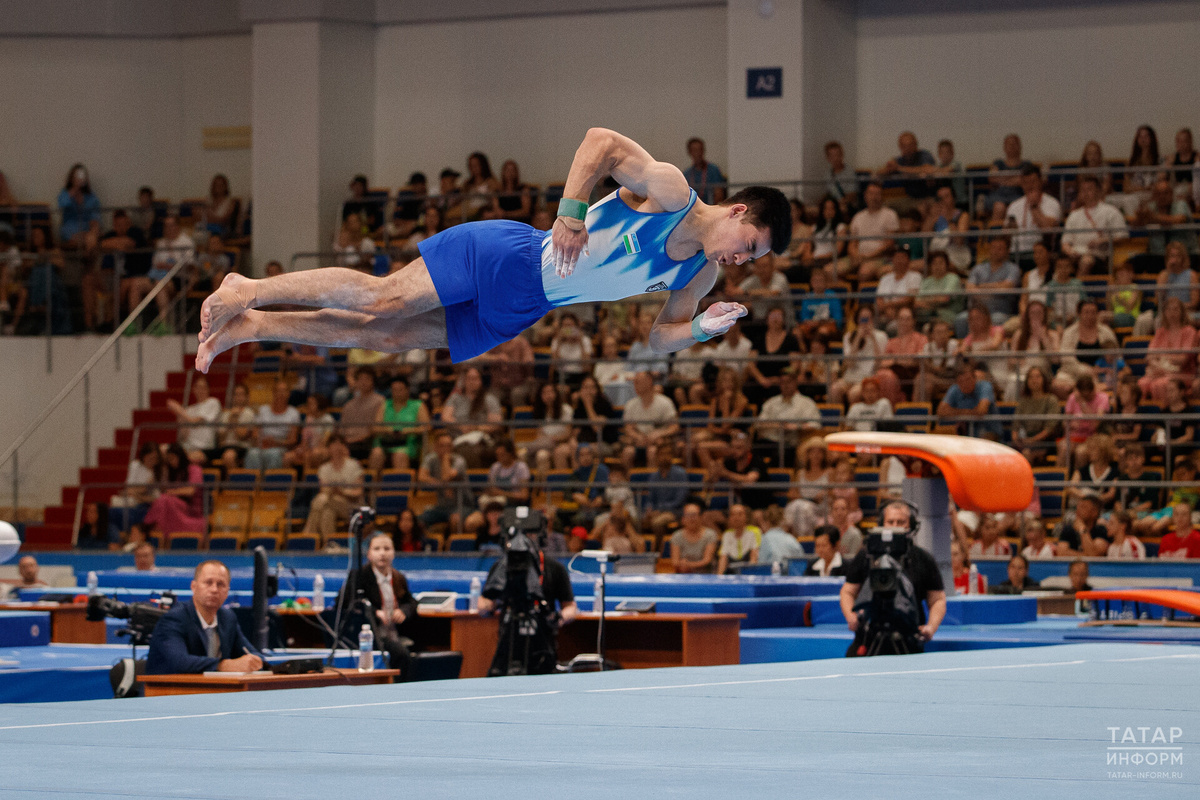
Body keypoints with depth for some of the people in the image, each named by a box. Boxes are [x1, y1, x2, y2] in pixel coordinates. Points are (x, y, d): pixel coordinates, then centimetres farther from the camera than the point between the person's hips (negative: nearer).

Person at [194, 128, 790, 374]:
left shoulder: (701, 273, 6)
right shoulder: (669, 191, -17)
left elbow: (661, 336, 13)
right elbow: (601, 141, -23)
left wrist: (703, 328, -7)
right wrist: (570, 212, -29)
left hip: (515, 314, 6)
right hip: (509, 256, -6)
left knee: (385, 337, 2)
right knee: (381, 298, -15)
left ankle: (250, 327, 8)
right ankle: (251, 291, 0)